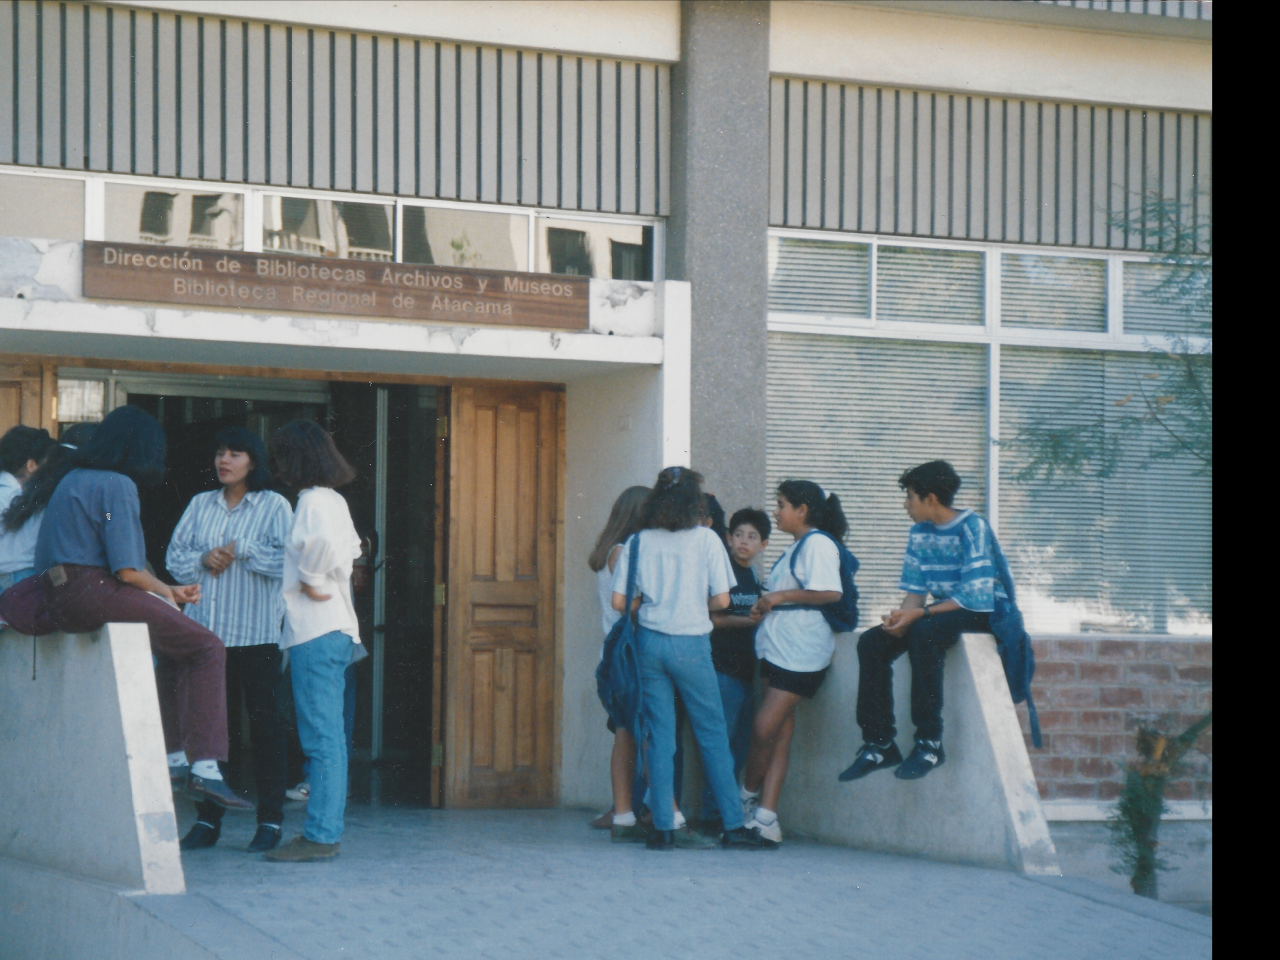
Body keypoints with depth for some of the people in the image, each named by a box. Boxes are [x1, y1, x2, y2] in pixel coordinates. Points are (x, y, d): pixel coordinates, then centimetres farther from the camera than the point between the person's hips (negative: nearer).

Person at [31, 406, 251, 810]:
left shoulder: (75, 478, 21)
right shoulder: (117, 486, -9)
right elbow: (127, 571, -15)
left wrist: (167, 591, 22)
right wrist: (164, 592, 5)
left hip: (60, 599, 10)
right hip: (94, 593, -10)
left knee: (176, 645, 26)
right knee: (207, 649, -7)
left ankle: (171, 750, 26)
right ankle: (204, 768, -15)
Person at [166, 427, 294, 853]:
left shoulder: (274, 506, 3)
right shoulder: (200, 505, 16)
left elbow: (286, 560, -8)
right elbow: (174, 556, 11)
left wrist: (241, 551, -12)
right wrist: (204, 559, -7)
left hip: (257, 632, -4)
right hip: (205, 629, 4)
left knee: (265, 722, -2)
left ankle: (270, 821, 2)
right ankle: (207, 820, 10)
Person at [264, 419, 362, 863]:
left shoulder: (314, 501, -12)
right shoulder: (334, 500, 17)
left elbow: (322, 542, -32)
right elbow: (351, 548, 31)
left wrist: (313, 582, -18)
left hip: (316, 632, -10)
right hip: (335, 628, 10)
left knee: (321, 738, -10)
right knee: (330, 737, 12)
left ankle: (320, 835, -10)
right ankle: (326, 828, 16)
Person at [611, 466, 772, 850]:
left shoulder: (637, 542, 2)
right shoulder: (706, 539, -4)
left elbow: (619, 601, 0)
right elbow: (721, 599, -5)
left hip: (650, 641, 2)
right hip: (691, 642, -2)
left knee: (658, 736, 5)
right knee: (713, 735, 5)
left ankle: (664, 826, 2)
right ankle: (733, 825, 7)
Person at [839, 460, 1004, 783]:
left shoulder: (972, 528, -16)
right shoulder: (920, 533, 9)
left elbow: (976, 596, -24)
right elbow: (916, 591, 7)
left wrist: (918, 614, -26)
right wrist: (902, 616, -17)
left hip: (984, 612, -8)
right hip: (943, 611, 8)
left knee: (923, 633, -36)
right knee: (872, 643, -11)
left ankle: (930, 743, -31)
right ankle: (879, 744, -10)